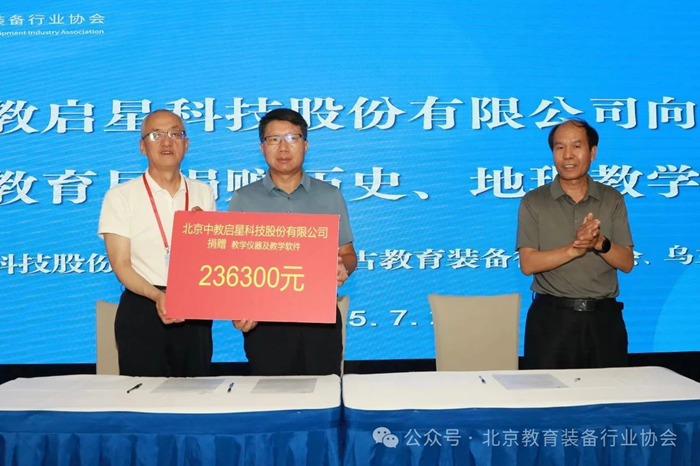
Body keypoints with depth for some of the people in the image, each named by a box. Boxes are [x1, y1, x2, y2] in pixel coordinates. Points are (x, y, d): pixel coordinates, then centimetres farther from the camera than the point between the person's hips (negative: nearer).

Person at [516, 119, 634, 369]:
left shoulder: (612, 199, 6)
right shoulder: (534, 202, 1)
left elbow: (627, 263, 2)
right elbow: (528, 264, -8)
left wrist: (600, 243, -18)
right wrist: (573, 249, -22)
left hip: (604, 316, 2)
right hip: (551, 317, -2)